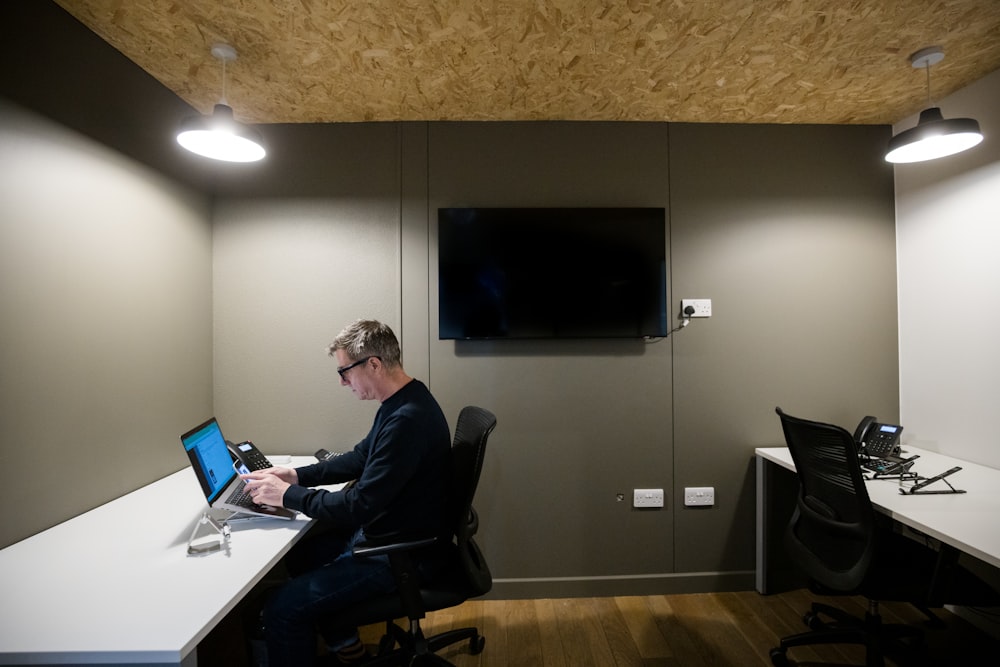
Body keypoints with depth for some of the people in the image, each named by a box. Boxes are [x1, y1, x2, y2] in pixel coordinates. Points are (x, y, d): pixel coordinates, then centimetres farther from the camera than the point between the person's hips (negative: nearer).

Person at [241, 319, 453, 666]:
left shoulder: (407, 420, -30)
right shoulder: (401, 402, 2)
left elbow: (358, 507, -28)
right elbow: (360, 458, 14)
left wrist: (288, 495, -15)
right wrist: (296, 475, 4)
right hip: (386, 532, 10)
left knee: (282, 608, -12)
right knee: (299, 554, 22)